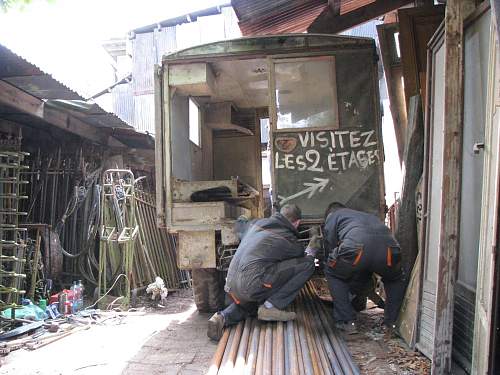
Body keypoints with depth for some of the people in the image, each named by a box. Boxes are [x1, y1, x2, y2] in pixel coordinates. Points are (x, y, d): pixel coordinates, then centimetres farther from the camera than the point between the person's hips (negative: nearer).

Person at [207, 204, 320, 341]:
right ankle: (271, 306, -2)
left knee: (249, 305, 41)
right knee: (307, 264, -2)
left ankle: (223, 317, 11)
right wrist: (312, 249, 41)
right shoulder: (289, 239, 0)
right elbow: (304, 259, 17)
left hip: (231, 286, 8)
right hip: (252, 285, -7)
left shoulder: (256, 223, 17)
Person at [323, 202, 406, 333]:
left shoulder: (332, 215, 33)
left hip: (356, 247, -4)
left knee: (333, 274, 26)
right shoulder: (368, 215, 47)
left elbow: (331, 246, 25)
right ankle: (393, 322, 30)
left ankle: (346, 321, 18)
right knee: (396, 280, 38)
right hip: (388, 246, 5)